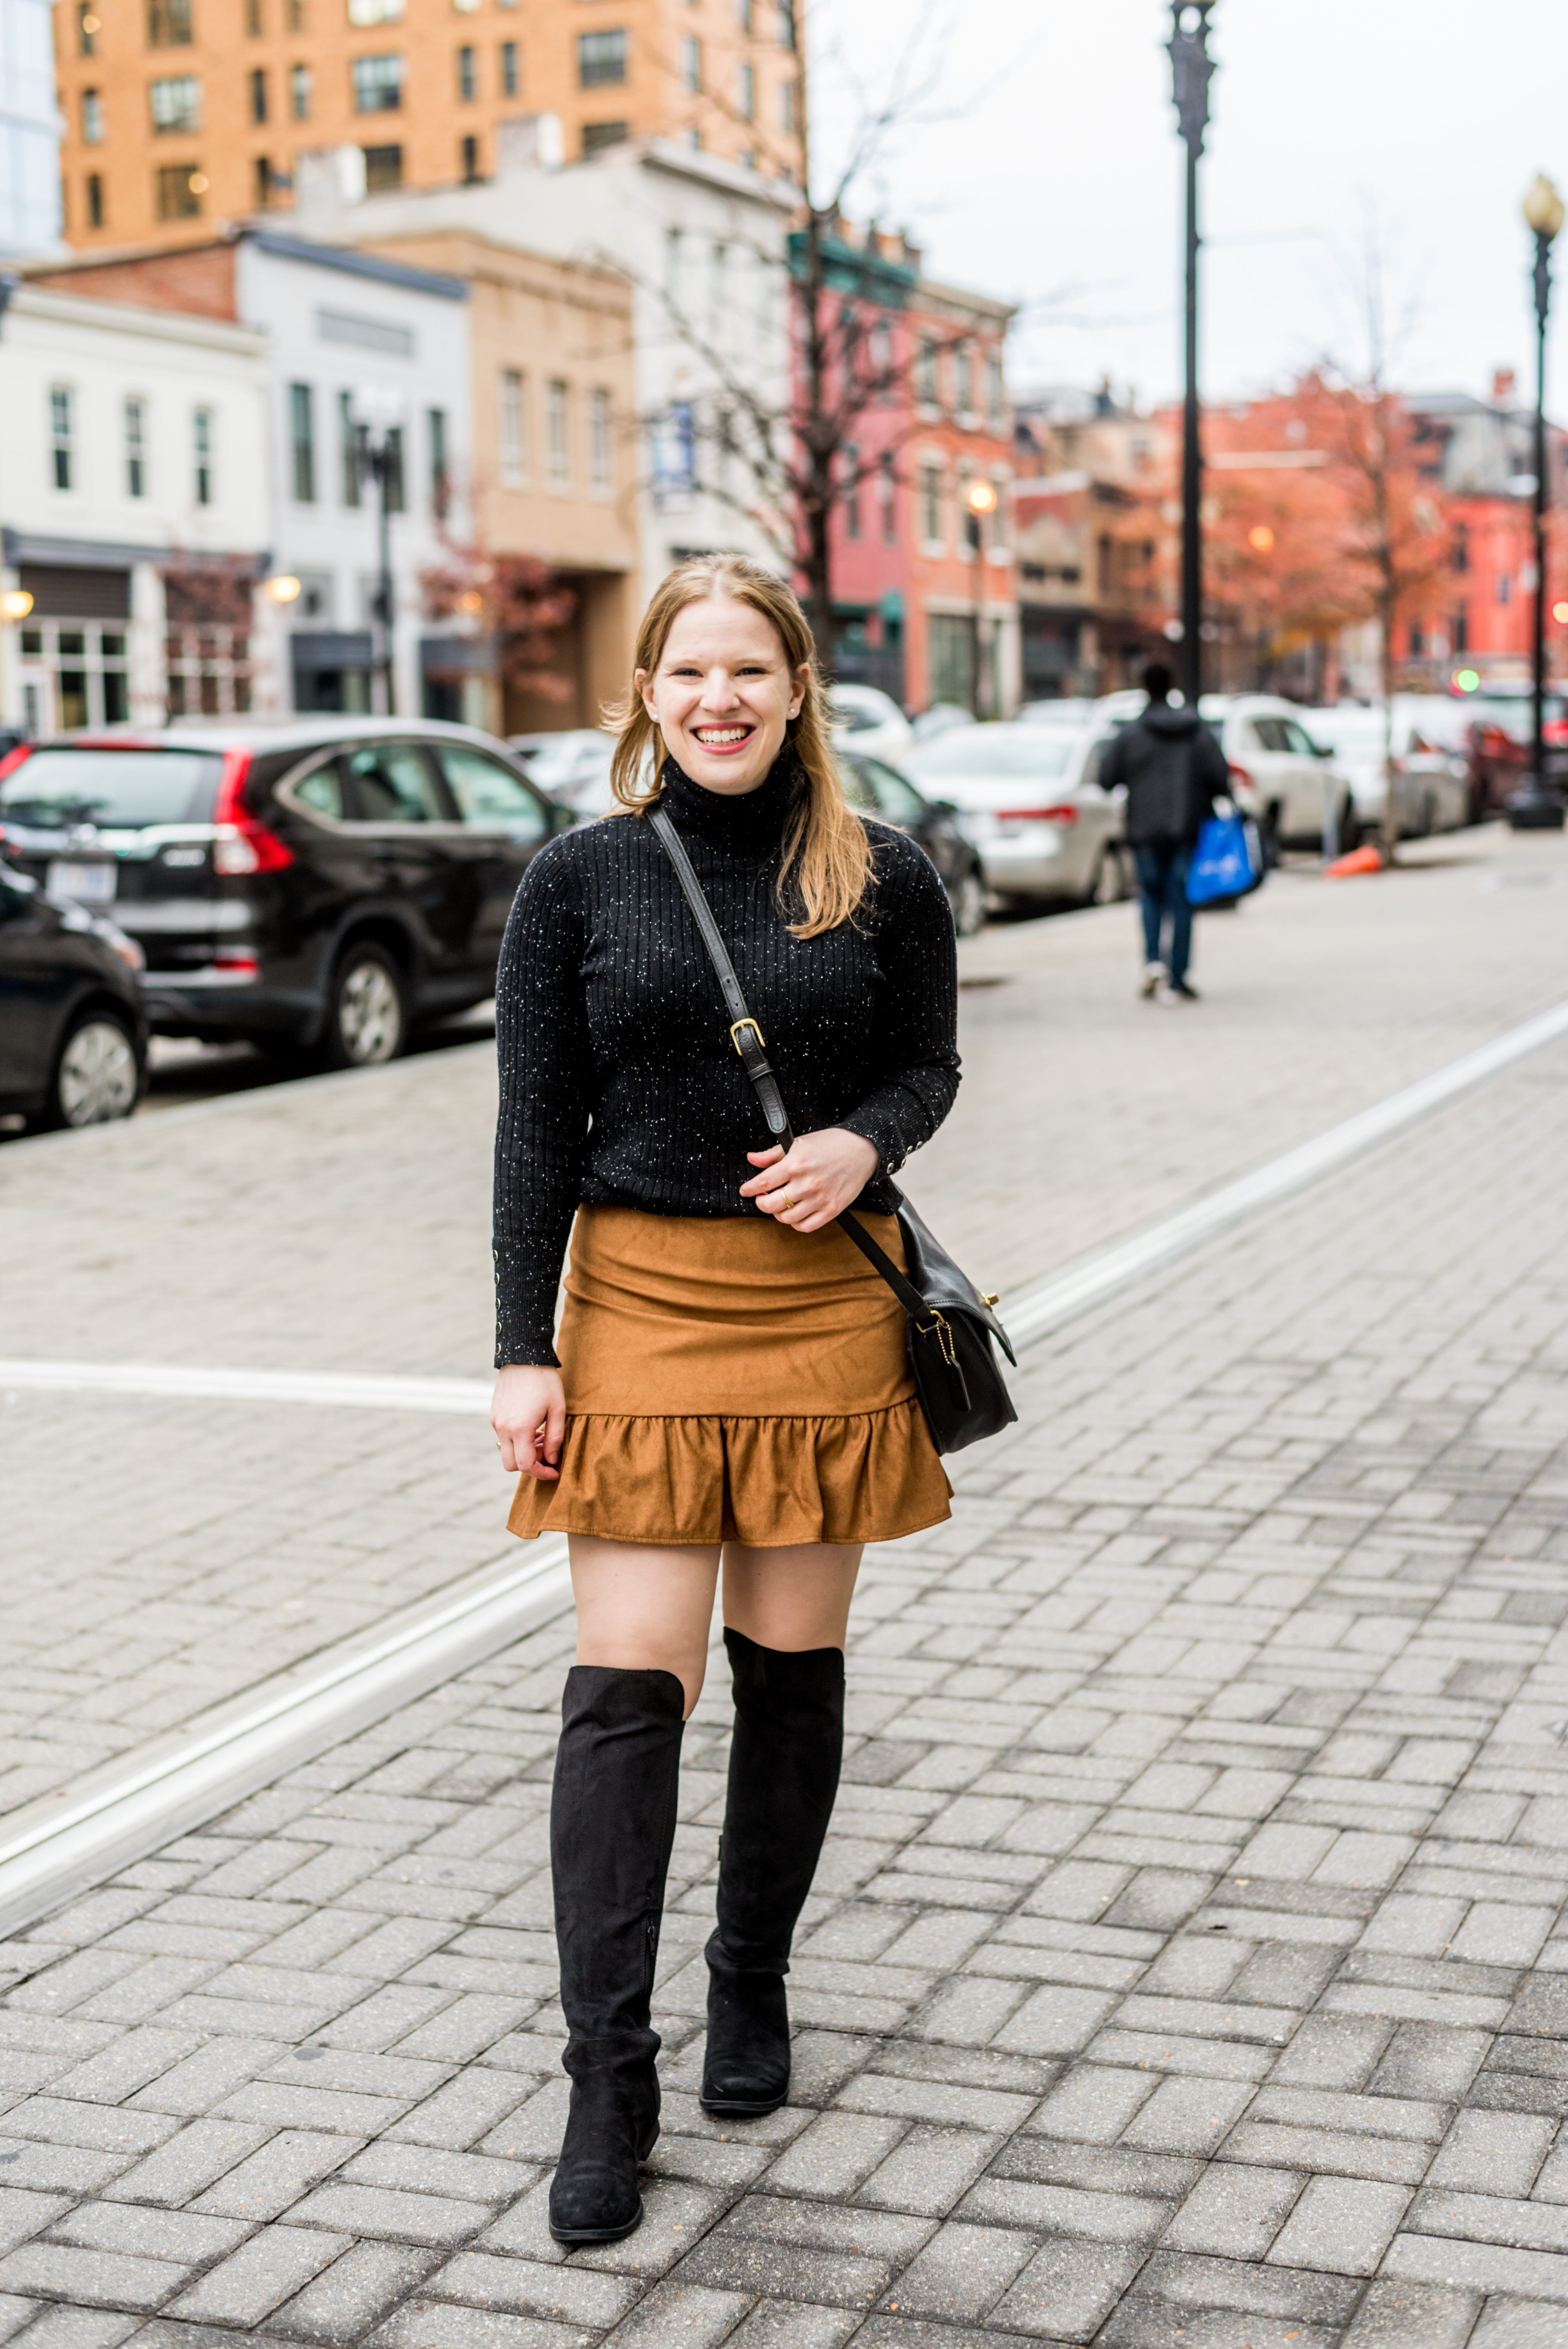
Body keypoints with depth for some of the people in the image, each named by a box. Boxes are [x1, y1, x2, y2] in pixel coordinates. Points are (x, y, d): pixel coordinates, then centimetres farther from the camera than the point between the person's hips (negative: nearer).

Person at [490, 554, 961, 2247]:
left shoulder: (881, 881, 2)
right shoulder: (580, 880, 1)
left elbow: (927, 1063, 12)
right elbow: (537, 1124, 2)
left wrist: (864, 1140, -12)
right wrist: (524, 1349, -3)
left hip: (827, 1302, 1)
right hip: (640, 1298, -1)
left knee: (791, 1665, 10)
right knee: (626, 1686, -6)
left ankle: (751, 1981, 31)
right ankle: (608, 2085, 0)